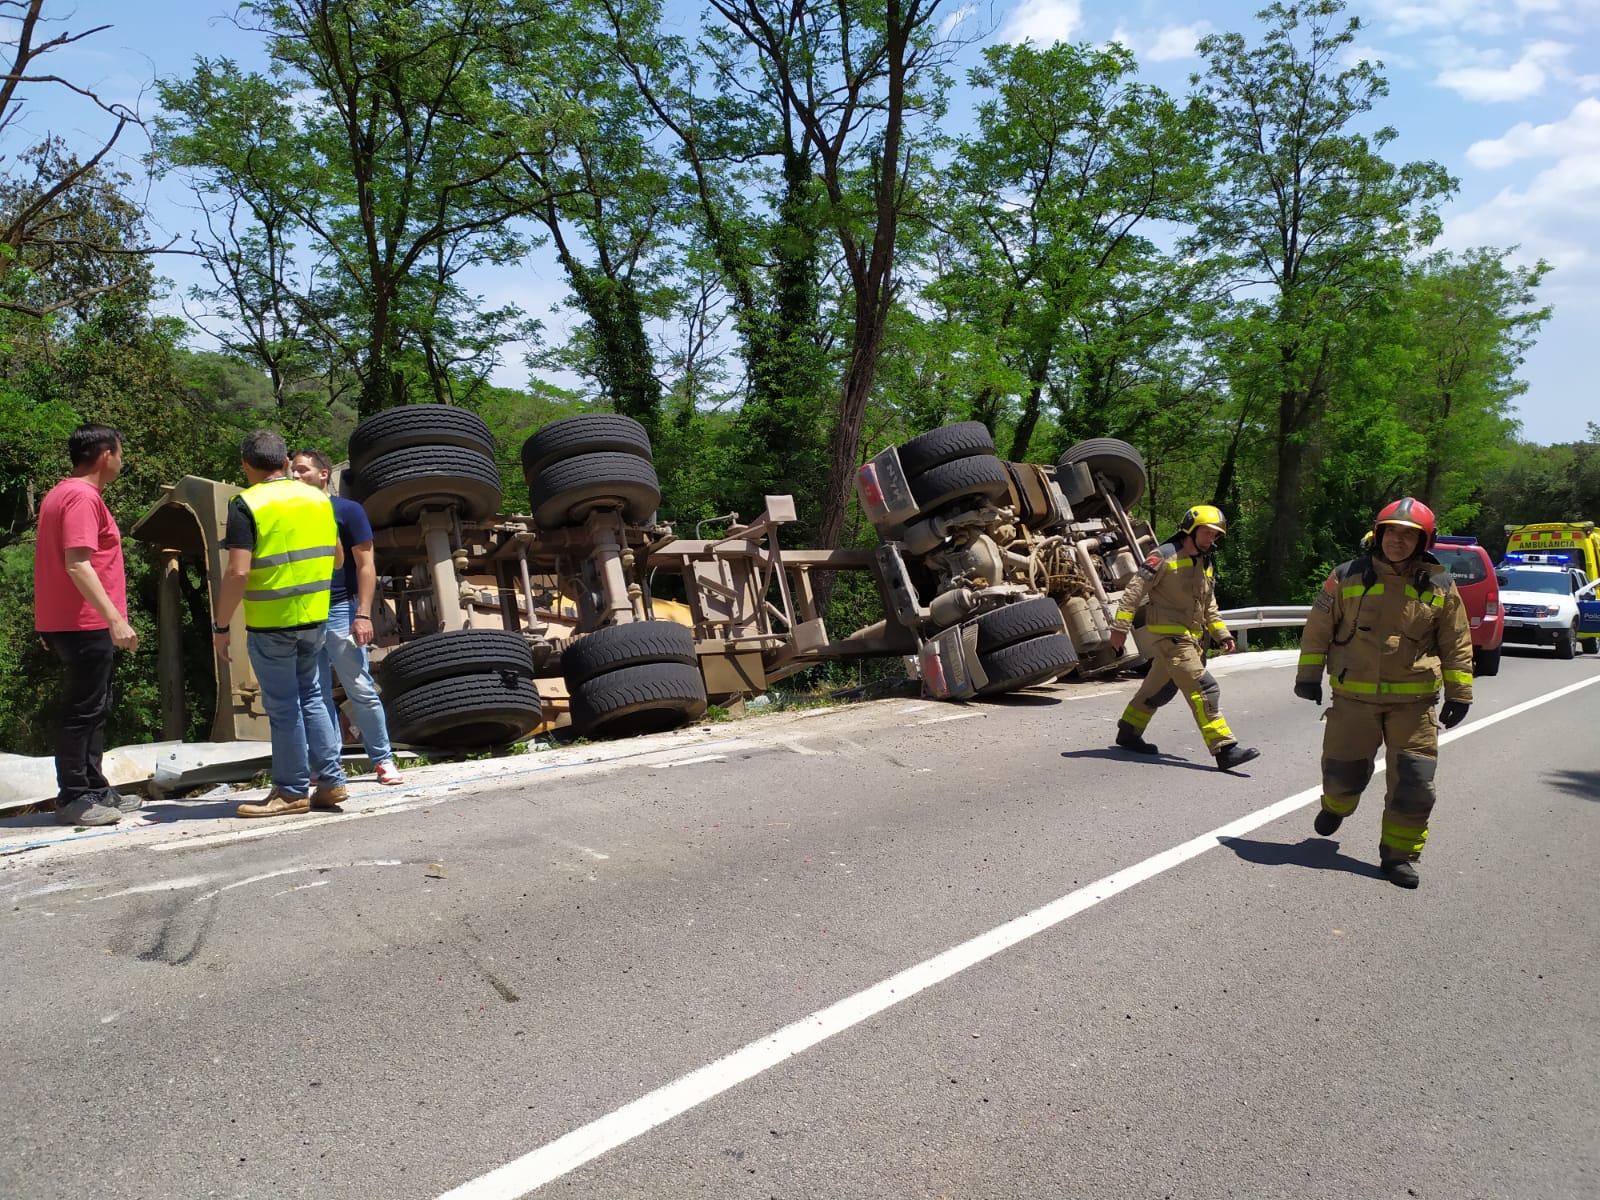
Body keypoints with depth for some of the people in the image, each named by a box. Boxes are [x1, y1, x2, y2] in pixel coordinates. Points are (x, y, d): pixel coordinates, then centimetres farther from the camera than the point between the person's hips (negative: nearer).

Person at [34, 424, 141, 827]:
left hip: (66, 623, 10)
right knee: (83, 711, -4)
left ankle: (94, 789, 24)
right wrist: (115, 619, -25)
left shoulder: (59, 494, 17)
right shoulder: (84, 497, -15)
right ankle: (73, 799, 2)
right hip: (85, 625, -10)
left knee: (93, 708, 16)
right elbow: (78, 565, -24)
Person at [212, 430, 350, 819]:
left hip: (271, 623, -6)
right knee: (310, 696, 18)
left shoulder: (247, 505, -11)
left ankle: (292, 792, 13)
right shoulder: (318, 499, 6)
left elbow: (238, 572, -18)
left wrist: (221, 625, -10)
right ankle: (331, 782, 17)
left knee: (283, 706, 4)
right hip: (315, 618, 6)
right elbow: (337, 559, 14)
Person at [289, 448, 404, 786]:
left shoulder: (347, 510, 0)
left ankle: (383, 760, 5)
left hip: (339, 610, -5)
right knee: (316, 695, 6)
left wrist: (363, 614, -13)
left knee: (361, 691, -3)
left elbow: (366, 566, -6)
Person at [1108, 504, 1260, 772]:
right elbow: (1134, 590, -13)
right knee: (1203, 689, -15)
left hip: (1191, 637, 9)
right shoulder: (1165, 556, -11)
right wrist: (1120, 626, -18)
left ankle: (1129, 732, 33)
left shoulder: (1205, 564, 15)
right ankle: (1224, 749, -17)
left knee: (1160, 688, 18)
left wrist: (1222, 635, 14)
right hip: (1170, 635, -9)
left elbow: (1209, 606, 24)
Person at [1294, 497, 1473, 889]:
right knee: (1343, 770, 7)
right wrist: (1308, 676, 5)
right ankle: (1335, 806, 42)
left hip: (1413, 700, 1)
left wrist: (1458, 693, 7)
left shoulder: (1440, 587, 2)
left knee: (1414, 781, -2)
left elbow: (1456, 643, 9)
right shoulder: (1347, 577, -1)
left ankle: (1398, 854, 11)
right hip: (1354, 697, 0)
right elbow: (1318, 629, 5)